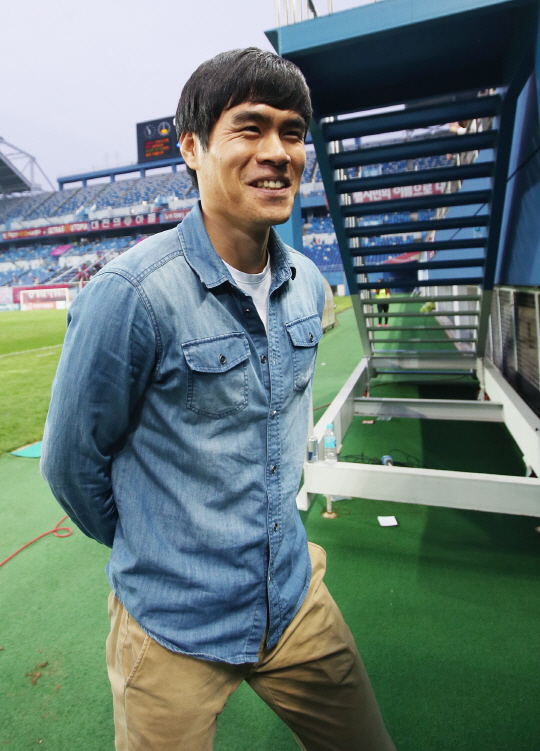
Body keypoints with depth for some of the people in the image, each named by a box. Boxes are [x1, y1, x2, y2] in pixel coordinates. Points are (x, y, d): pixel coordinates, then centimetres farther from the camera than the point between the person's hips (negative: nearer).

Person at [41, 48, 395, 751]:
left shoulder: (308, 285, -3)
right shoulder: (129, 295, -23)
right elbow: (72, 463, -12)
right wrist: (159, 558, 3)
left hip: (297, 604, 5)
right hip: (174, 632, -4)